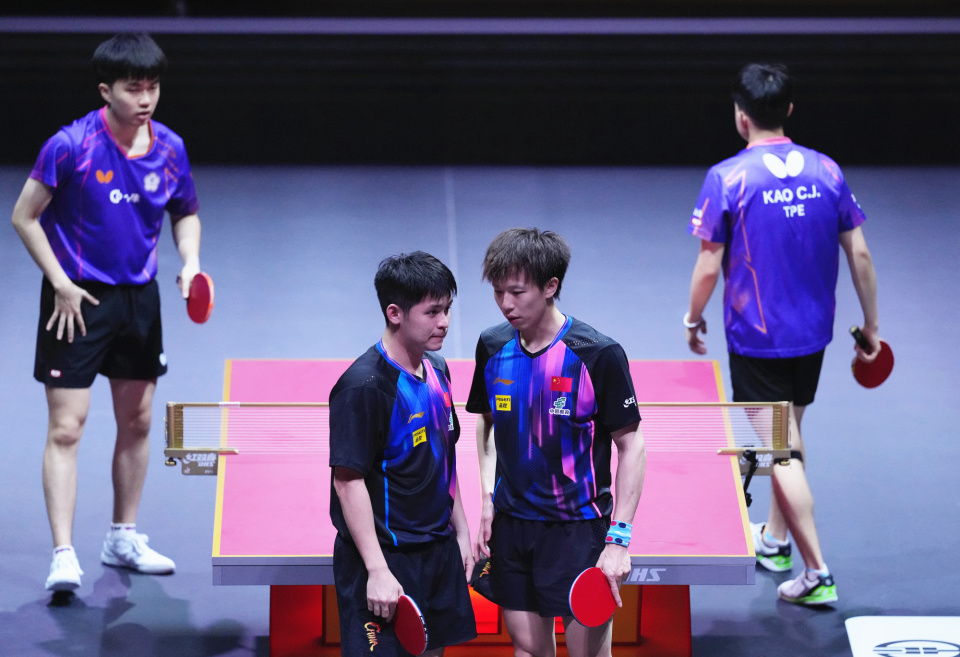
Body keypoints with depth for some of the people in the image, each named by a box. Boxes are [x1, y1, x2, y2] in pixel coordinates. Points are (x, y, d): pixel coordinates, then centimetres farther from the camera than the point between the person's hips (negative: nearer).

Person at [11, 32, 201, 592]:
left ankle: (124, 538, 28)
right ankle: (64, 556, -9)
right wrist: (62, 284, -13)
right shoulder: (71, 146, -17)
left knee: (137, 422, 13)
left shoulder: (170, 148, -2)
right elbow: (25, 216, -9)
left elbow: (186, 214, 14)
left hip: (139, 297, 5)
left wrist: (191, 263, -4)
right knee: (66, 427, -9)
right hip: (78, 298, -5)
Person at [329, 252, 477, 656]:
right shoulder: (363, 387, -19)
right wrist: (377, 570, -22)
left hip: (439, 551, 8)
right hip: (386, 558, -8)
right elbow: (349, 481, -20)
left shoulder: (436, 370, 8)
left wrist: (461, 531, 17)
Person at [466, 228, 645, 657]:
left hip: (580, 529, -5)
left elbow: (632, 445, -9)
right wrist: (488, 497, 5)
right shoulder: (493, 347, 1)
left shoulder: (598, 355, -15)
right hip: (511, 523, 5)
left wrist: (619, 539, -14)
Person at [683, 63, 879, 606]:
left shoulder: (727, 178, -15)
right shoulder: (825, 170, -2)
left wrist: (694, 318, 4)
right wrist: (871, 323, 10)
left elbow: (709, 266, -13)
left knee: (781, 450, -2)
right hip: (813, 332, 5)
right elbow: (859, 253, 0)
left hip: (757, 339, -5)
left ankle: (818, 574, -5)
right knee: (790, 430, 23)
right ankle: (776, 539, 38)